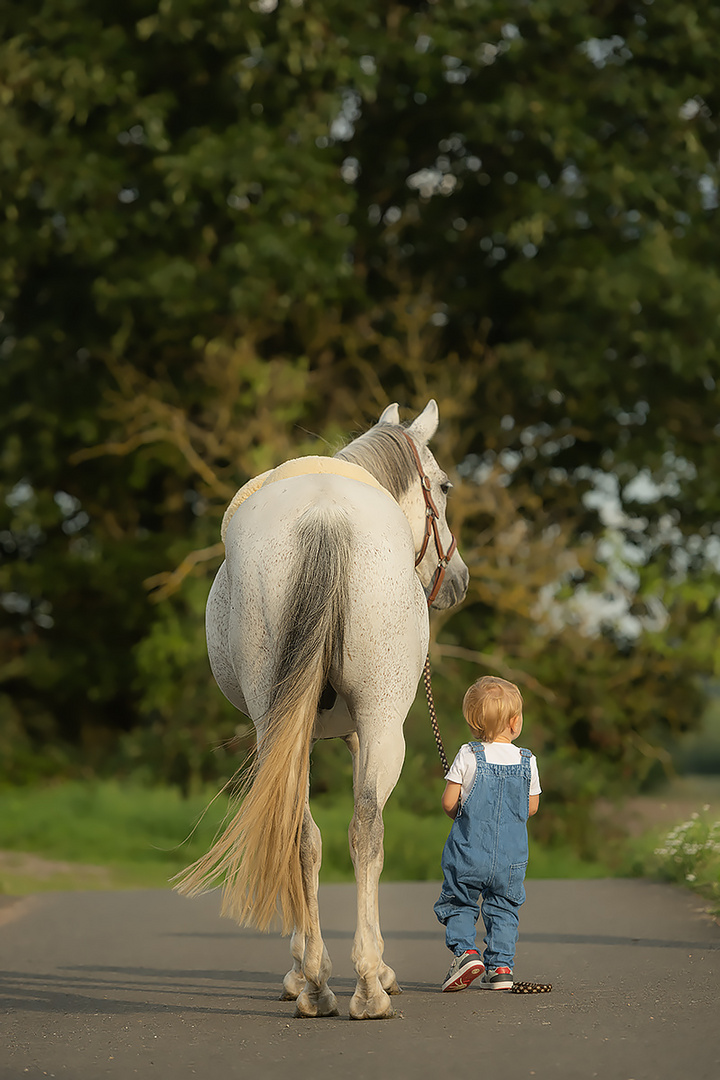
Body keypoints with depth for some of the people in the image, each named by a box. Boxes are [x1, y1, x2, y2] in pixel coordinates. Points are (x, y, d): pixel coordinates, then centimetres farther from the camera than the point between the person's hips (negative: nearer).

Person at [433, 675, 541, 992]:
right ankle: (501, 966, 8)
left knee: (458, 903, 11)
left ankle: (465, 950, -8)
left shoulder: (468, 756, -10)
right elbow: (532, 807, 6)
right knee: (503, 909, 15)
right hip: (511, 855, 2)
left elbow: (449, 802, -9)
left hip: (468, 850, -2)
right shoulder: (527, 761, -2)